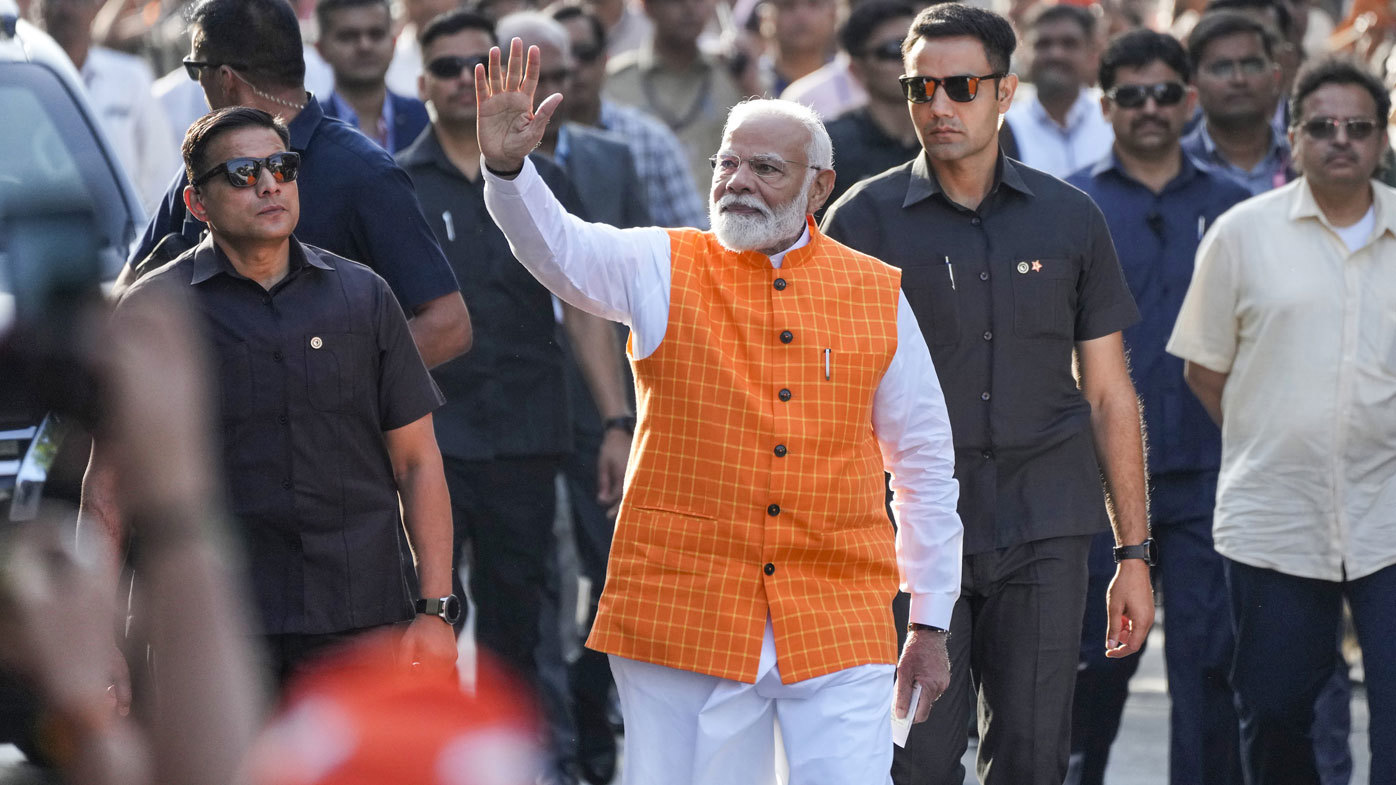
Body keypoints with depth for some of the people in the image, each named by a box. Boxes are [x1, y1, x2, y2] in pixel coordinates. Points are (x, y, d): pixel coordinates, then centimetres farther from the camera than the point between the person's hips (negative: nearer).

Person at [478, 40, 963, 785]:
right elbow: (556, 245, -13)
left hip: (837, 627, 0)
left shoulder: (878, 296, 8)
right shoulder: (663, 270, 6)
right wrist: (506, 165, -34)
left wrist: (931, 623, 12)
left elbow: (925, 463, 13)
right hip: (682, 615, 0)